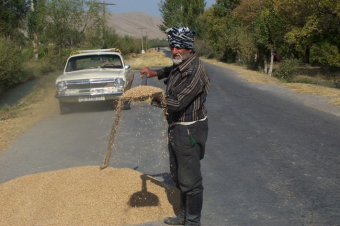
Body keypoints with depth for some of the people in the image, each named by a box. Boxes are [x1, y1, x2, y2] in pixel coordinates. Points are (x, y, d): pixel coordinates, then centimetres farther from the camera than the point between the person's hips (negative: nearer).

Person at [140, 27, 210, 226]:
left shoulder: (195, 70, -23)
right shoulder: (179, 65, 8)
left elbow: (177, 102, -28)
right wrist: (155, 73, 17)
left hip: (190, 131, -10)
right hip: (176, 128, 10)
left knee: (190, 179, 0)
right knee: (178, 175, 21)